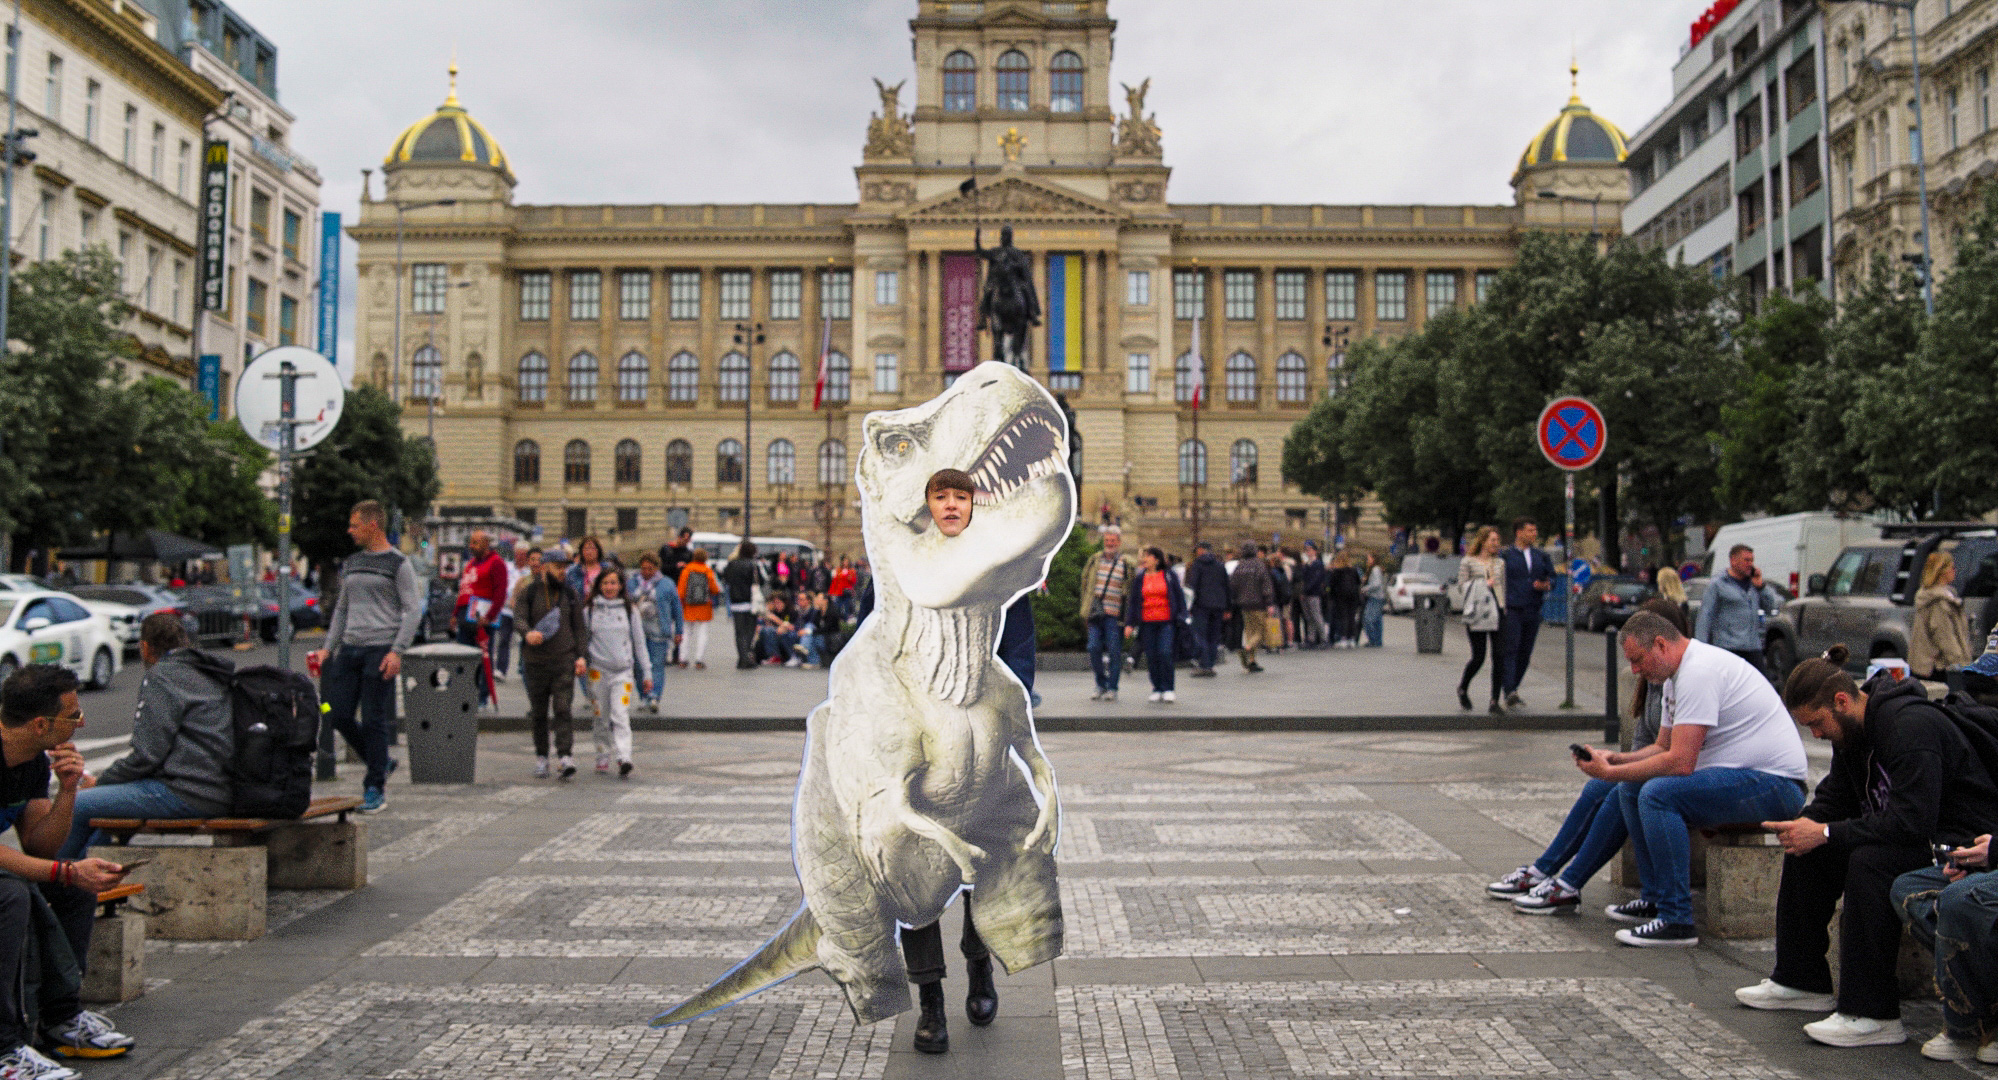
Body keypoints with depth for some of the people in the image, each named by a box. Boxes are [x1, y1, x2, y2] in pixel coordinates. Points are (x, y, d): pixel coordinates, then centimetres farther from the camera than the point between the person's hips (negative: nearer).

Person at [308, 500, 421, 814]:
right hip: (349, 648, 7)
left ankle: (375, 789, 6)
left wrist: (397, 651, -16)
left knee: (374, 721, -5)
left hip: (380, 650, -7)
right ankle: (381, 762, 22)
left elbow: (413, 610, -7)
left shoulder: (398, 564, -3)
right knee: (338, 715, 2)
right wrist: (328, 647, 14)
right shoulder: (351, 564, 17)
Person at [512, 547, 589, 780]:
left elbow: (580, 628, 11)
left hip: (564, 660, 0)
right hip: (535, 662, 0)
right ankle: (541, 757, 19)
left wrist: (582, 656, -2)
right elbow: (518, 618, -9)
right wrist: (528, 633, -32)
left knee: (562, 709, -12)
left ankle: (565, 756, -18)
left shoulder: (571, 595, 11)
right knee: (538, 713, 7)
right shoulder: (527, 593, 4)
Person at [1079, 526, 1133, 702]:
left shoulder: (1125, 564, 3)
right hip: (1095, 614, 3)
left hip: (1114, 615, -3)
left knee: (1114, 651, -2)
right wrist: (1085, 611, 11)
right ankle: (1101, 685, 16)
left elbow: (1130, 591, 5)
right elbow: (1085, 584, 17)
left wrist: (1127, 618, -1)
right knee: (1094, 649, 0)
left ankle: (1112, 689, 6)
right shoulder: (1094, 561, 11)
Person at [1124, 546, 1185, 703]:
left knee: (1165, 654, -13)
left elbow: (1179, 597, 9)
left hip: (1166, 622, -3)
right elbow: (1132, 601, 11)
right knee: (1151, 656, 1)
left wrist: (1180, 618, 2)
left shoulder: (1169, 576, 5)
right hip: (1147, 623, 3)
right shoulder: (1139, 579, 10)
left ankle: (1168, 689, -5)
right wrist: (1129, 623, 4)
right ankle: (1157, 689, 12)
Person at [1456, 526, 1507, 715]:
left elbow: (1503, 588, 19)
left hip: (1497, 612, 4)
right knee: (1478, 657, -4)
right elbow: (1461, 586, -1)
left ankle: (1495, 701, 0)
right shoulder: (1468, 562, 4)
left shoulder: (1500, 563, 16)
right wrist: (1484, 584, -9)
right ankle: (1462, 687, 25)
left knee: (1499, 656, -4)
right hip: (1477, 614, -4)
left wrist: (1505, 611, 14)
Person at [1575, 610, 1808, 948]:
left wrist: (1610, 773, -17)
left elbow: (1680, 762, -26)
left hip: (1774, 784, -11)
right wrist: (1614, 759, 2)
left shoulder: (1698, 672, -20)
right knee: (1631, 788, 9)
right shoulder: (1678, 674, 13)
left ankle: (1676, 920, -21)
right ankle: (1656, 898, 16)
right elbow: (1663, 748, 19)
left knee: (1657, 793, -27)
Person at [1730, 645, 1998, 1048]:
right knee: (1805, 852, 0)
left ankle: (1872, 1014, -29)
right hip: (1911, 838, 10)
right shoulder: (1854, 728, 5)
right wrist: (1802, 825, -11)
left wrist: (1826, 833, -28)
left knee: (1870, 860, -34)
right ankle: (1801, 980, 10)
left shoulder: (1910, 726, -25)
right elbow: (1835, 799, 12)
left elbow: (1913, 822, -32)